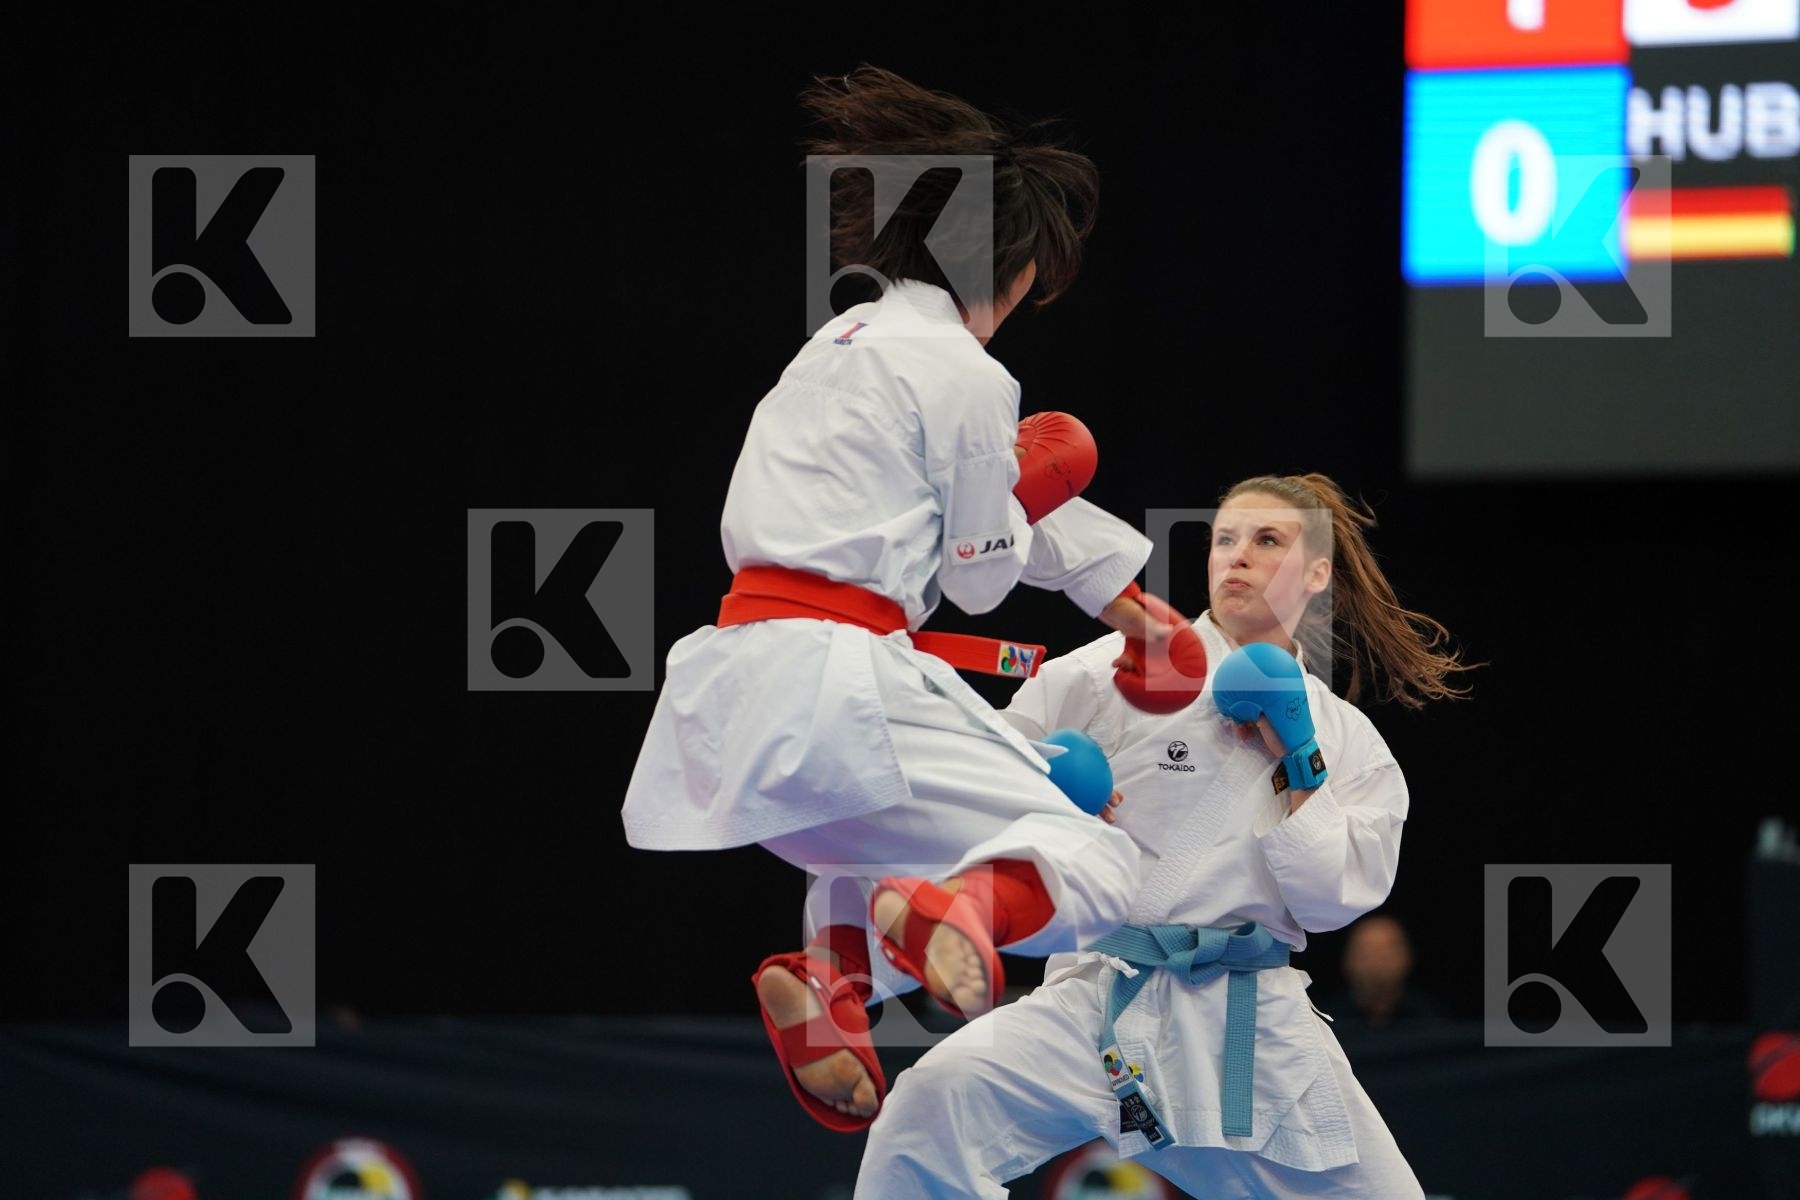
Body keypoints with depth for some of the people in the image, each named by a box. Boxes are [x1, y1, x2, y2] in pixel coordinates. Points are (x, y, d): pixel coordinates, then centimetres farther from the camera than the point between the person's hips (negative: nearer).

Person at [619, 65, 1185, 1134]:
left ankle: (833, 975, 9)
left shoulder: (844, 345, 22)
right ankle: (946, 909, -36)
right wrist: (1023, 492, 23)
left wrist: (1121, 596, 42)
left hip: (729, 681, 8)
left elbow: (1028, 485, 33)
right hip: (834, 687, -8)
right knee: (1100, 872, -4)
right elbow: (982, 573, 3)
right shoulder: (965, 379, -5)